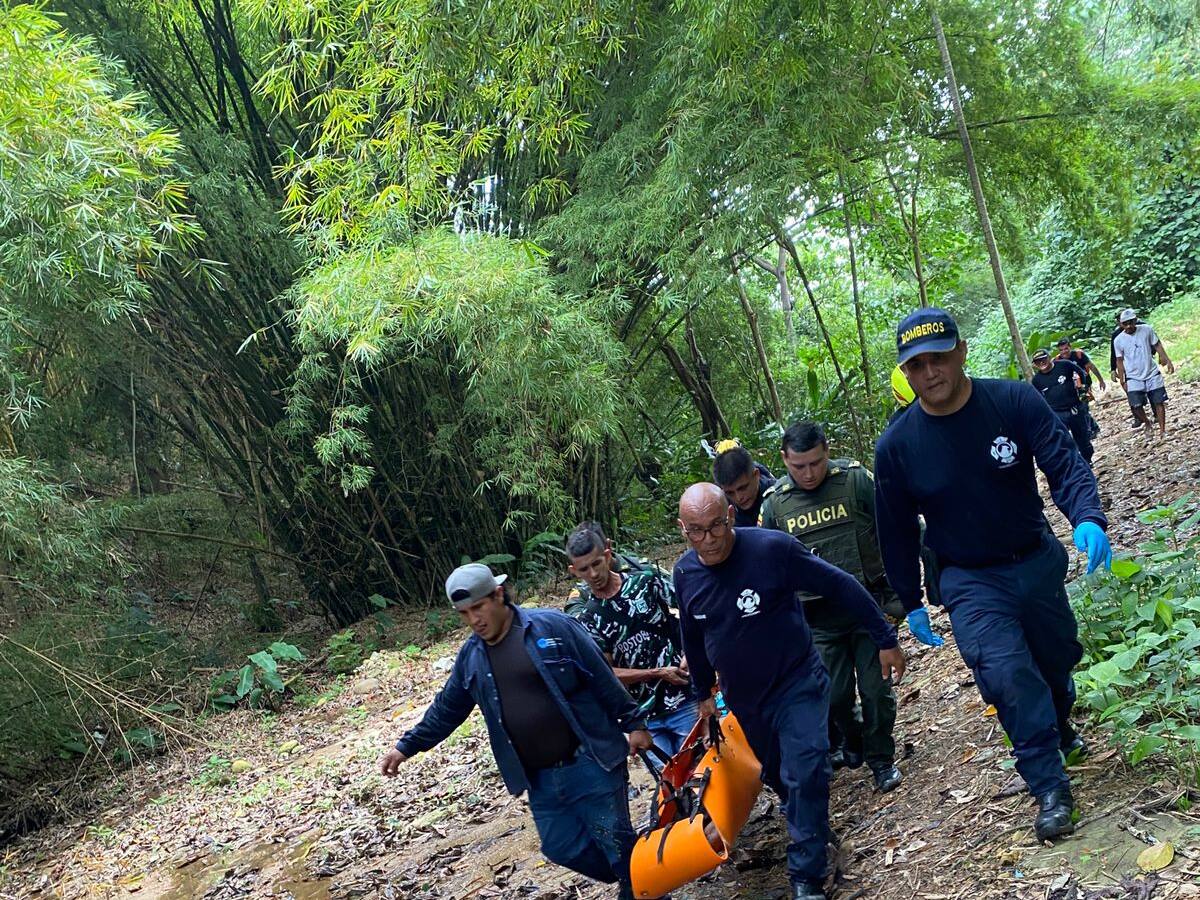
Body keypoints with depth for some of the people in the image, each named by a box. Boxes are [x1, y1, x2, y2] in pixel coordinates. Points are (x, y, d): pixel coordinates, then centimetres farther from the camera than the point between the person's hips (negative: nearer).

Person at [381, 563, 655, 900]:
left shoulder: (553, 626, -10)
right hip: (540, 779, 6)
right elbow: (446, 709, 18)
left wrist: (633, 723, -5)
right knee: (561, 847, 9)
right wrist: (406, 746, 17)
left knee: (615, 842, 0)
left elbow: (603, 680, -7)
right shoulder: (470, 656, 6)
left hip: (590, 765, -5)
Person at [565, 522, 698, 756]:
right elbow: (606, 673, -4)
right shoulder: (586, 619, 0)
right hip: (643, 716, 1)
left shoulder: (646, 583, -1)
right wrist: (659, 673, -11)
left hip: (684, 701, -1)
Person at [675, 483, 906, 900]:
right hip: (742, 699, 5)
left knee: (805, 775, -15)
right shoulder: (684, 573, -10)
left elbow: (840, 586, -16)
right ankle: (807, 825, 52)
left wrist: (885, 640, -12)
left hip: (797, 683, -5)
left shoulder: (772, 548, -25)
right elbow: (692, 637, 9)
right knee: (776, 774, 21)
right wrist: (703, 692, 19)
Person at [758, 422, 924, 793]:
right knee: (834, 696, 7)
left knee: (876, 689, 4)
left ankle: (881, 759, 27)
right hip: (819, 619, 2)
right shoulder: (774, 503, -3)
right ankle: (851, 744, 37)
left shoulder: (855, 479, -9)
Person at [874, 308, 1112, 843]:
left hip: (1038, 562, 2)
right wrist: (911, 602, 4)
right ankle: (1050, 788, -3)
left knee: (1058, 659, 19)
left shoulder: (1014, 402, -15)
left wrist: (1087, 519, -39)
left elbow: (1065, 463, -18)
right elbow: (895, 532, -3)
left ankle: (1060, 729, 53)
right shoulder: (896, 446, -15)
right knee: (1007, 674, -20)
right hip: (970, 582, -2)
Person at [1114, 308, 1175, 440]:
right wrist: (1122, 381, 0)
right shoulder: (1118, 340, -6)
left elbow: (1157, 345, 5)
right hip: (1133, 378, -1)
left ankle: (1162, 430, 13)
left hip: (1152, 374, 1)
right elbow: (1120, 361, 1)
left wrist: (1168, 361, -4)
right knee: (1136, 405, -9)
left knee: (1159, 402, 1)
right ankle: (1147, 424, 18)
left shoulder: (1147, 330, -5)